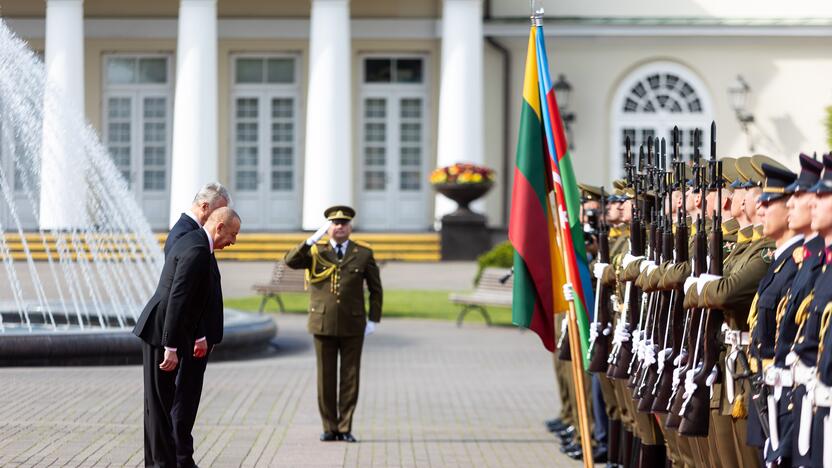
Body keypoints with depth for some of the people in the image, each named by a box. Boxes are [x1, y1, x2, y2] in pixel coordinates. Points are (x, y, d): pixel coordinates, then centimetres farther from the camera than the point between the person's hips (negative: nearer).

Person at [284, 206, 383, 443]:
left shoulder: (363, 254, 4)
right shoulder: (315, 252, 3)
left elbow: (375, 289, 9)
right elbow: (290, 261, -15)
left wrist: (374, 320, 2)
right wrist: (312, 239, -23)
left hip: (353, 326, 0)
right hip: (323, 324, 0)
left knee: (350, 378, 2)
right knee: (326, 378, 4)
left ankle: (345, 428, 10)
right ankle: (329, 428, 12)